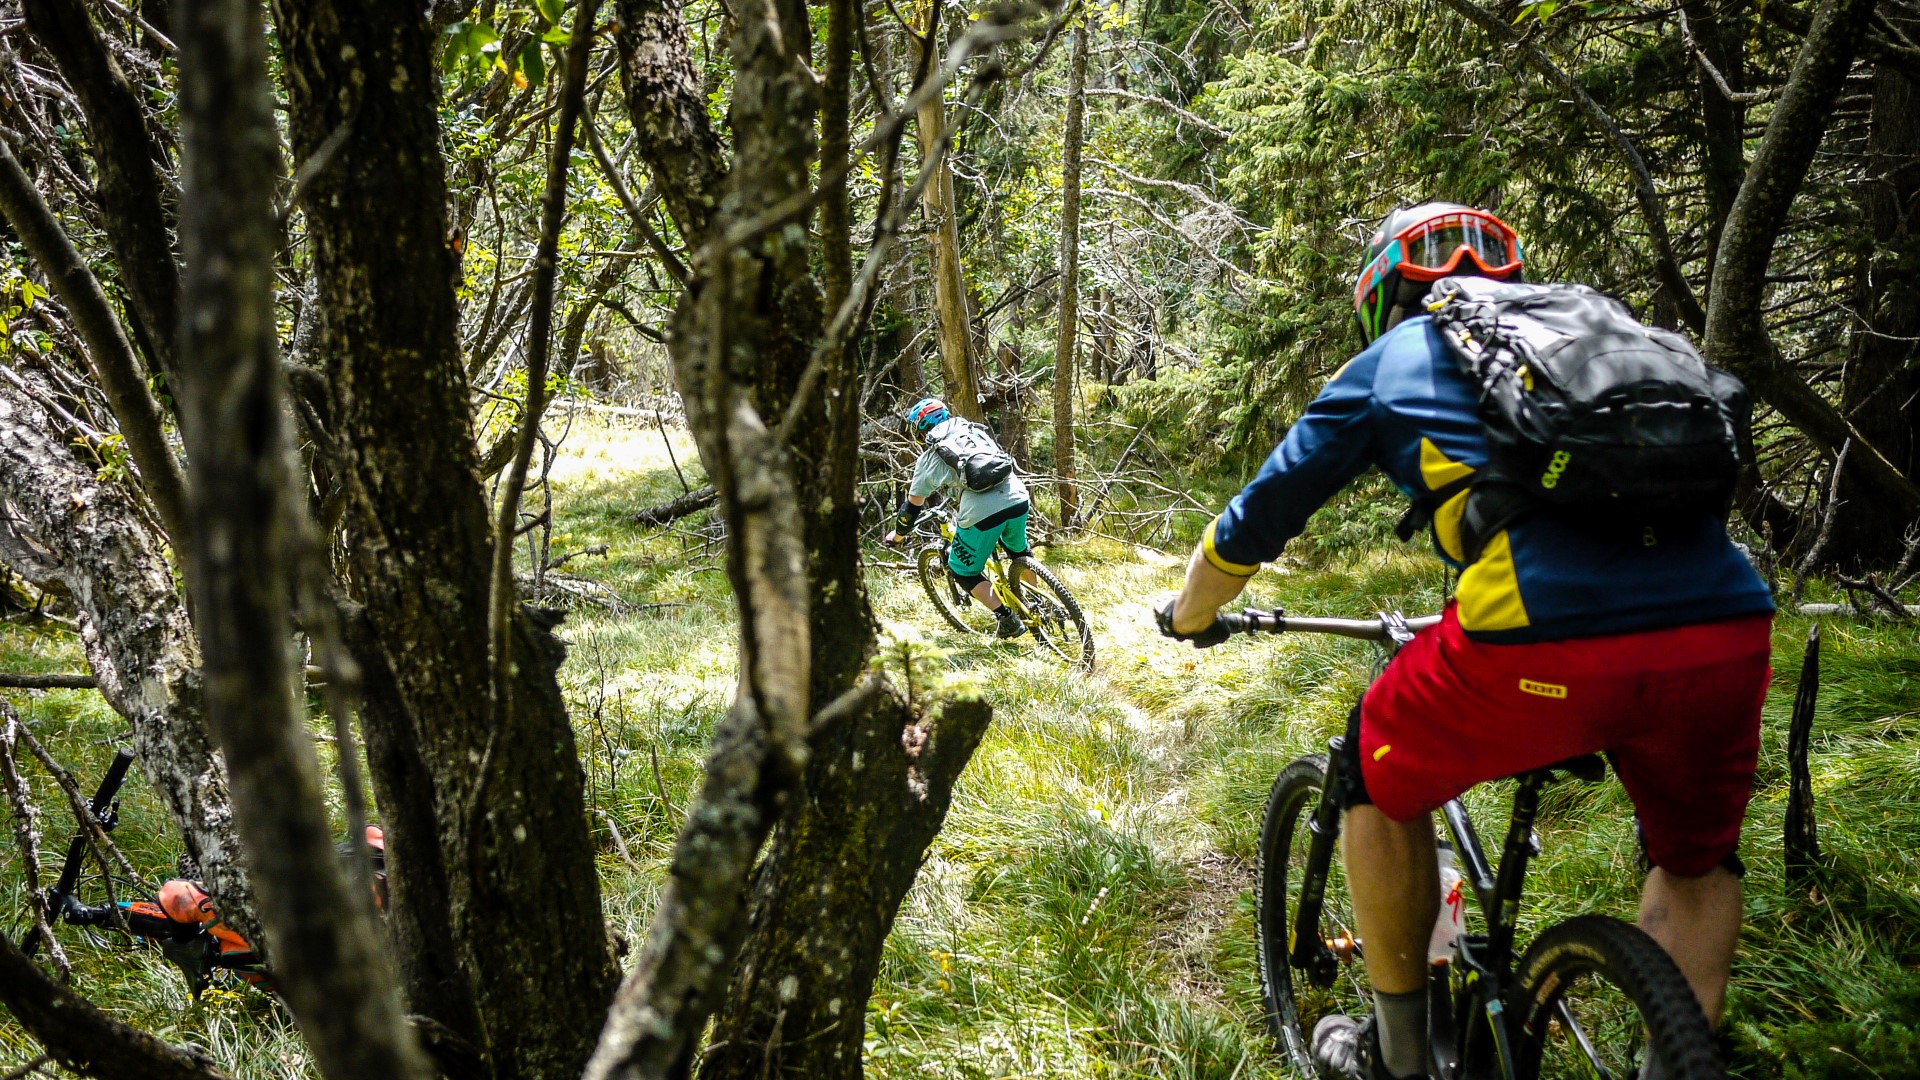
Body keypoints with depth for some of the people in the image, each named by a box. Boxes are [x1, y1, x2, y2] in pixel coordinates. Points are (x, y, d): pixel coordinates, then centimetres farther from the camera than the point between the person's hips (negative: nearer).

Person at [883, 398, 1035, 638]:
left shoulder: (929, 457, 10)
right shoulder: (976, 431, 22)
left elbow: (912, 506, 16)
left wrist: (897, 535, 34)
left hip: (981, 513, -5)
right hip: (1017, 500, 5)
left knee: (963, 571, 16)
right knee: (1019, 552, 34)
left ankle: (1007, 620, 8)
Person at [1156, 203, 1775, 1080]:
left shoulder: (1390, 364, 20)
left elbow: (1250, 527, 25)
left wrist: (1190, 615, 46)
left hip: (1543, 642, -3)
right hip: (1730, 629, 4)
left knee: (1381, 777, 26)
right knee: (1696, 858, 32)